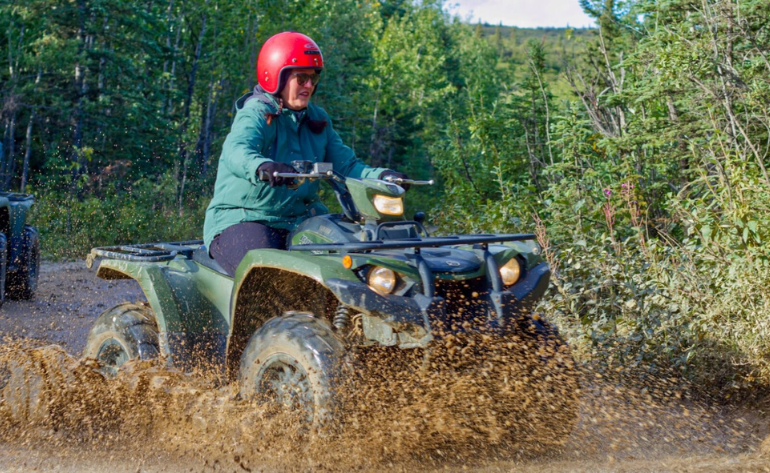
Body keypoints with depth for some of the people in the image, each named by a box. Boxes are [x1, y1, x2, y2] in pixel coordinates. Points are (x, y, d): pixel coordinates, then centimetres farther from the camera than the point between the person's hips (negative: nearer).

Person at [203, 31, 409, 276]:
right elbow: (236, 150, -31)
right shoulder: (257, 114, -10)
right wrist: (263, 166, -54)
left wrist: (382, 176, -12)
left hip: (301, 220, 7)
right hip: (242, 221, -6)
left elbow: (344, 163, 8)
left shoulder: (318, 119, 13)